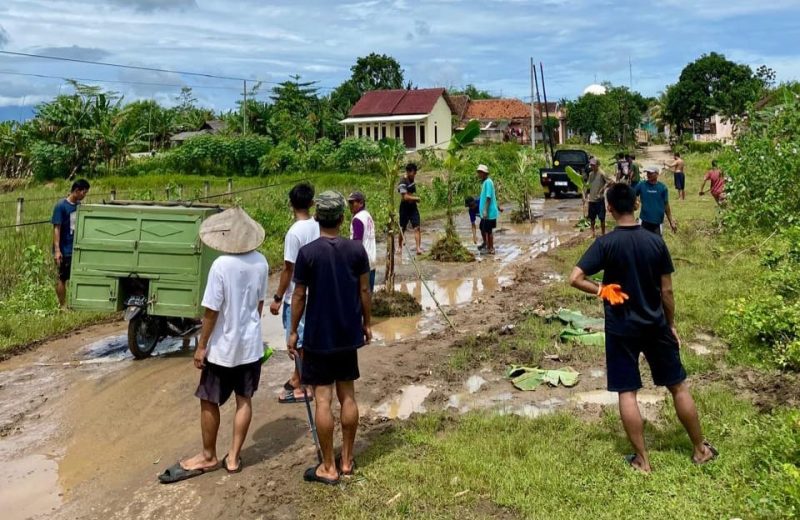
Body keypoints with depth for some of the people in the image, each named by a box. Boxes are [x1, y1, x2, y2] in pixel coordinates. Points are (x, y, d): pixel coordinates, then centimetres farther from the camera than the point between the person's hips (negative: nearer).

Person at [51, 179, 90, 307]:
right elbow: (56, 228, -14)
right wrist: (57, 250, -20)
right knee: (62, 278, 4)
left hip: (77, 249, 6)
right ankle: (63, 306, 11)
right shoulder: (61, 206, -12)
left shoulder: (79, 205, 7)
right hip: (65, 250, -6)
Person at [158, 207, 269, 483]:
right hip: (251, 344, 5)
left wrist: (201, 345, -7)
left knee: (209, 403, 12)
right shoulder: (261, 262, -5)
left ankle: (208, 457, 26)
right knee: (244, 401, 12)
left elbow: (211, 310, -17)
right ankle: (233, 457, 21)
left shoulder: (221, 266, -21)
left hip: (222, 347, -5)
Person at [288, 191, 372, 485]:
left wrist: (293, 332, 3)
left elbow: (299, 296, -8)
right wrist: (366, 324, 15)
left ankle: (328, 468, 10)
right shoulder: (357, 249, -3)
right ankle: (346, 461, 23)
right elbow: (364, 291, 2)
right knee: (347, 396, 13)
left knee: (322, 400, 3)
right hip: (349, 335, 4)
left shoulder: (307, 253, -12)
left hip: (319, 337, -4)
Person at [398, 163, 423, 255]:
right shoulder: (403, 182, -16)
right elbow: (405, 197, -22)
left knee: (417, 227, -6)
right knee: (402, 229, 7)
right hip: (405, 207, -6)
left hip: (413, 206, 6)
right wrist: (416, 198, -11)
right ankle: (400, 247, 24)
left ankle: (418, 247, -10)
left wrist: (415, 199, 8)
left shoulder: (412, 180, 8)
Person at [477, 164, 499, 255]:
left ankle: (491, 249, 10)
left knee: (488, 230, 0)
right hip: (484, 213, 9)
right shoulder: (484, 182, 13)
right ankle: (486, 245, 32)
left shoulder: (488, 182, -16)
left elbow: (488, 197, -22)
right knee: (483, 229, 18)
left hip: (489, 213, -9)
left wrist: (485, 211, -24)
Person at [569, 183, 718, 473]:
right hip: (655, 325, 3)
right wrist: (671, 325, 10)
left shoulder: (605, 244, -13)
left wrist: (602, 290, -4)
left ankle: (642, 460, 14)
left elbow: (575, 279, -21)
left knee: (627, 393, 8)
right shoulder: (656, 241, -5)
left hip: (621, 329, -2)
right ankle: (700, 450, 28)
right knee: (678, 387, 15)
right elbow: (667, 291, -1)